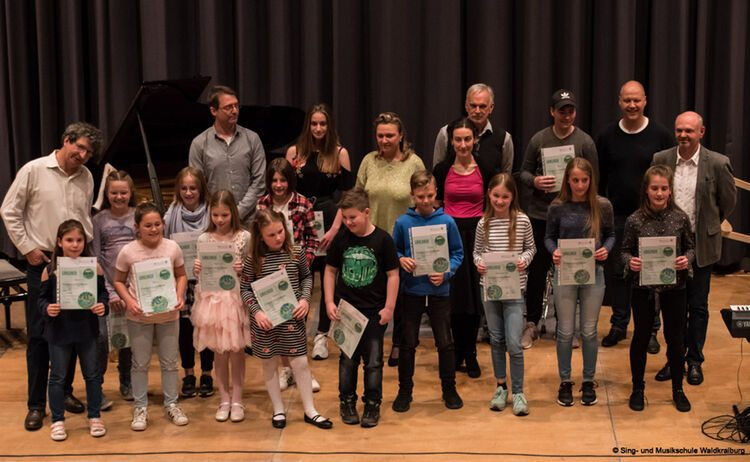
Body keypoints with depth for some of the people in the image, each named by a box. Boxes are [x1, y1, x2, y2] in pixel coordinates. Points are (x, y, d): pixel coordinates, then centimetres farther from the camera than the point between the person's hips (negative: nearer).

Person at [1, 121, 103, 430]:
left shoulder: (86, 177, 7)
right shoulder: (34, 170, -6)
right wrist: (27, 247, -6)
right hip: (42, 263, -4)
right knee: (39, 335, -1)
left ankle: (64, 391, 25)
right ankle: (36, 405, 7)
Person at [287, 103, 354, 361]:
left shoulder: (339, 153, 1)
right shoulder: (295, 152, 6)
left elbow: (346, 194, -1)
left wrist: (335, 228, -10)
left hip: (329, 223, -1)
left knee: (329, 278, 2)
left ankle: (322, 336, 12)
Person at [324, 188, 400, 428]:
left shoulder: (382, 239, -7)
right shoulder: (341, 239, 0)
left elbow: (393, 275, -3)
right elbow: (330, 271, 9)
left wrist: (389, 307, -5)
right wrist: (330, 302, 1)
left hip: (375, 311, -2)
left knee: (373, 360, 4)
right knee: (347, 358, 9)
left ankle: (373, 404, 16)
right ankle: (347, 402, 23)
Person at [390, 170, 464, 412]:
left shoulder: (447, 222, -2)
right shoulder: (403, 223, -3)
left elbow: (458, 253, 4)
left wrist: (446, 273, -12)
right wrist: (401, 260, -14)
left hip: (439, 291, 0)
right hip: (411, 291, 0)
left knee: (445, 342, 6)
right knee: (408, 343, 8)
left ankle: (449, 389, 22)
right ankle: (404, 390, 22)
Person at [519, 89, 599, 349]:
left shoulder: (585, 141, 3)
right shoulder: (538, 139, 5)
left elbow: (593, 180, 5)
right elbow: (524, 172, 9)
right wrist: (535, 181, -11)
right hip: (540, 214, 1)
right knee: (537, 270, 4)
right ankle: (531, 324, 15)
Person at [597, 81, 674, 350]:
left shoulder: (661, 135, -2)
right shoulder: (607, 136, 3)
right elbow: (599, 179, 8)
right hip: (616, 216, 2)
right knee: (617, 272, 9)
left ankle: (650, 330, 13)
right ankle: (619, 325, 23)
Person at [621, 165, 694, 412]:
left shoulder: (680, 218, -4)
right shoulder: (635, 220, -7)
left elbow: (690, 247, 7)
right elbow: (626, 250, 1)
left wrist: (687, 259, -14)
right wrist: (630, 262, -20)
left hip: (674, 287, 1)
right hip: (643, 288, -1)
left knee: (675, 338, 11)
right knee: (641, 337, 11)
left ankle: (678, 389, 28)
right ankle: (637, 388, 26)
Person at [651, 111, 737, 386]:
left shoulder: (718, 164, -8)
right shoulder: (661, 160, -2)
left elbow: (728, 201, 6)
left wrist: (708, 226, 12)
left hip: (701, 247, -2)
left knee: (698, 306, 7)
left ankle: (695, 361, 21)